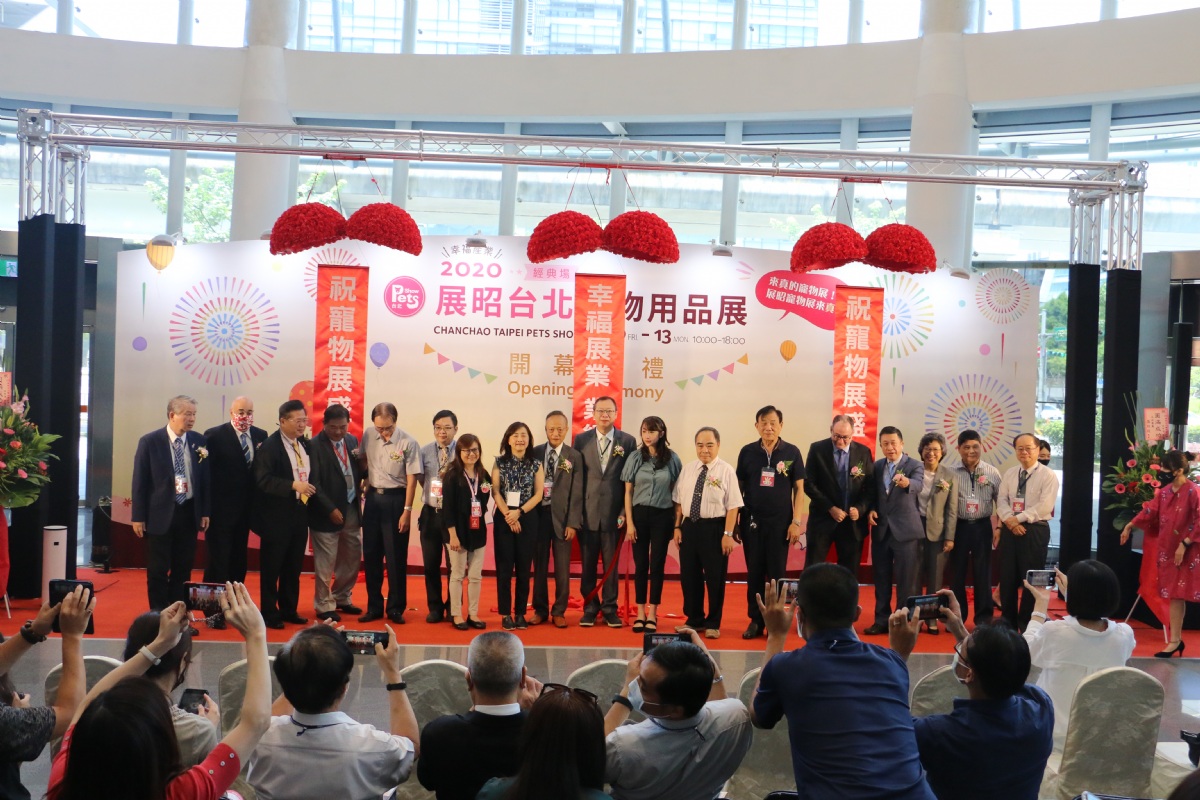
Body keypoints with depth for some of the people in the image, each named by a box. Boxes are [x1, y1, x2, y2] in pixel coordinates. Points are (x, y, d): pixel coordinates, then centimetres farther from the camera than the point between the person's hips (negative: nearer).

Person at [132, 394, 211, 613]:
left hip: (189, 513, 3)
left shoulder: (199, 441, 2)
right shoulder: (150, 442, -7)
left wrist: (205, 511, 4)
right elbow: (140, 481, -5)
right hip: (160, 514, -3)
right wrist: (138, 516, -7)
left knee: (183, 570, 10)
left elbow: (205, 478, 7)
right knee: (158, 570, 5)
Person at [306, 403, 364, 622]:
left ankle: (341, 598, 32)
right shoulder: (315, 445, -12)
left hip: (352, 509, 7)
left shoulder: (352, 441, 8)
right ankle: (324, 606, 15)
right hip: (327, 512, -6)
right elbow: (314, 482, -15)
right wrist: (330, 509, -18)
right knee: (325, 563, 1)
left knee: (353, 558, 15)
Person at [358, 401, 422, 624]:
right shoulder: (368, 435, -1)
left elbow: (412, 479, -12)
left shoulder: (407, 443, -14)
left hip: (395, 500, -5)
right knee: (371, 555, 10)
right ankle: (374, 606, 21)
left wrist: (407, 510, -13)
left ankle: (396, 608, 13)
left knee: (396, 557, 1)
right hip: (372, 497, 5)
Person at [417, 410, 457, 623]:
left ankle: (453, 608, 19)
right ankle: (435, 607, 22)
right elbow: (421, 480, 11)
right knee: (430, 563, 9)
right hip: (431, 513, 3)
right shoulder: (425, 452, 4)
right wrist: (435, 486, 0)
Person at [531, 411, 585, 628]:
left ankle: (559, 611, 14)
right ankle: (540, 610, 19)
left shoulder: (574, 456, 1)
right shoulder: (535, 453, 4)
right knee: (539, 565, 8)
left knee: (562, 567, 4)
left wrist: (573, 522, -7)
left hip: (561, 515, -1)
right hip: (539, 514, 1)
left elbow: (577, 492, -1)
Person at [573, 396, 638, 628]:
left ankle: (610, 608, 16)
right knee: (587, 563, 6)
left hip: (614, 513, 0)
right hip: (587, 511, 1)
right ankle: (590, 607, 17)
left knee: (611, 563, 6)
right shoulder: (581, 440, 5)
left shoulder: (628, 441, 3)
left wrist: (625, 512, -4)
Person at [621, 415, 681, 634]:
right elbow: (628, 492, 3)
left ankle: (652, 615, 10)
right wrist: (629, 522, -2)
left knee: (657, 565, 3)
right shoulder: (635, 458, 1)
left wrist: (677, 521, -2)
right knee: (640, 564, 4)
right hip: (639, 514, 1)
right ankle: (640, 614, 12)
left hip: (662, 516, 0)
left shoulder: (671, 459, 0)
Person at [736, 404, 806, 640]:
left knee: (777, 573, 4)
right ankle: (756, 621, 14)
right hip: (752, 521, 1)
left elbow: (799, 488, 2)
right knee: (754, 573, 6)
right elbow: (739, 487, 7)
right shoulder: (747, 452, 3)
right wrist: (735, 521, 4)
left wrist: (796, 522, -4)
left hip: (780, 522, -1)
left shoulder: (791, 452, -1)